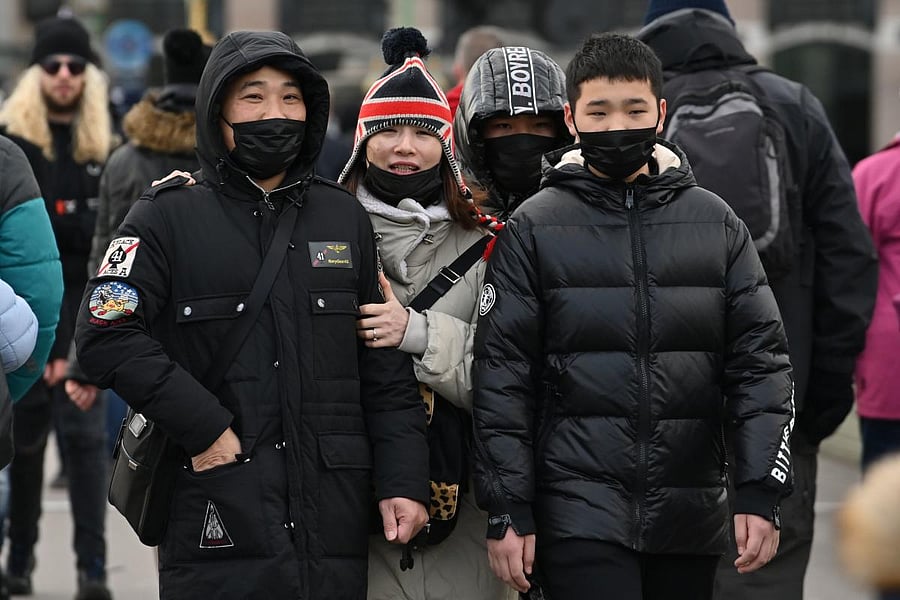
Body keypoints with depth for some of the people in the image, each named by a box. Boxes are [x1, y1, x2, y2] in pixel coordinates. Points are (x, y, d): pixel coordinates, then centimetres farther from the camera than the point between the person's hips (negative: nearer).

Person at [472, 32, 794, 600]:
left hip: (692, 515, 3)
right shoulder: (534, 229, 2)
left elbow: (761, 360, 5)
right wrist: (508, 511, -5)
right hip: (580, 511, -3)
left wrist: (762, 492, -5)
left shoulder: (716, 224, 7)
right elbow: (502, 377, 0)